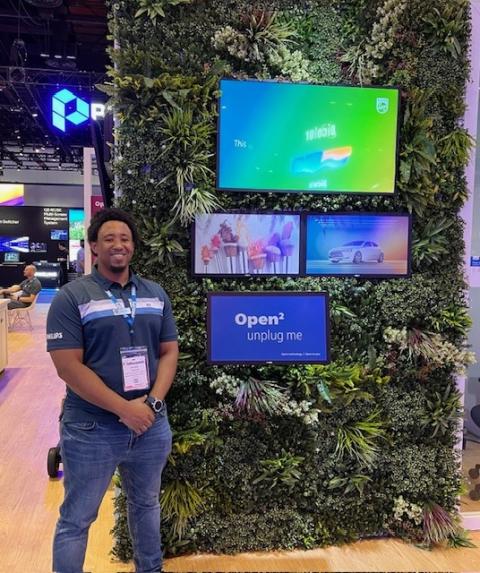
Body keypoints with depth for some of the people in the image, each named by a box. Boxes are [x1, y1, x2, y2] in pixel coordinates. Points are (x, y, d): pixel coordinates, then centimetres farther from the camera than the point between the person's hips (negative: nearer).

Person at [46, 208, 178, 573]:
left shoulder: (155, 294, 6)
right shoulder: (71, 297, -8)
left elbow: (169, 352, 5)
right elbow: (68, 366, -15)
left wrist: (152, 402, -11)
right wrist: (124, 409, -19)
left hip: (152, 424, 5)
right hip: (91, 429, -4)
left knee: (146, 504, 23)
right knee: (76, 520, 9)